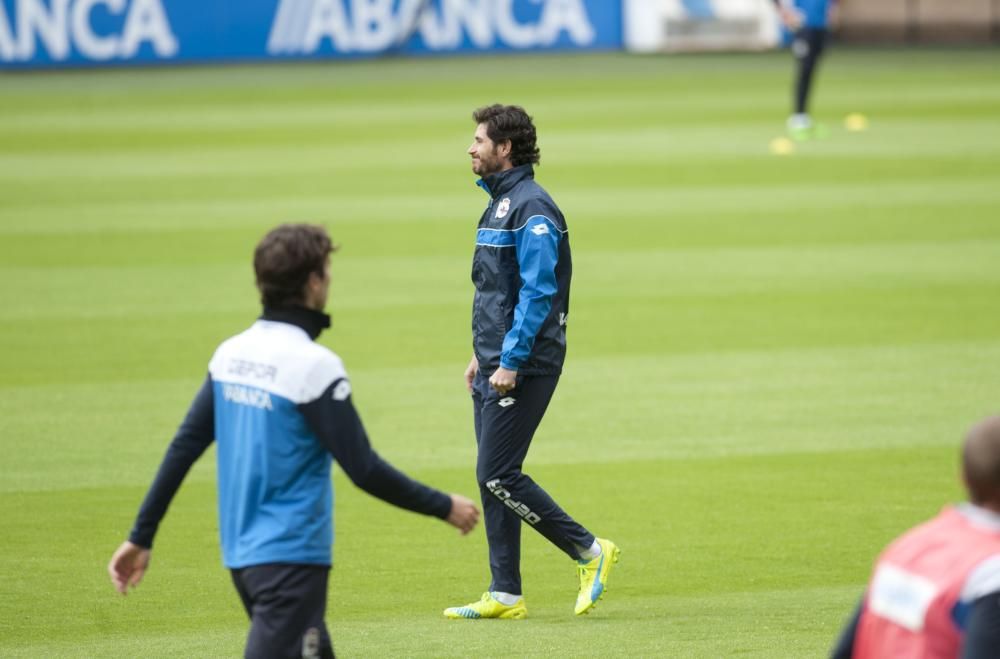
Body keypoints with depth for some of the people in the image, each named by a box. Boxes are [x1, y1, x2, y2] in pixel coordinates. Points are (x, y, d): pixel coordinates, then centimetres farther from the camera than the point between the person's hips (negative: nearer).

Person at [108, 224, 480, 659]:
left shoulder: (231, 353, 5)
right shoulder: (314, 365, -17)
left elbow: (183, 448, 7)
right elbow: (363, 470, -16)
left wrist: (141, 537, 13)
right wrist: (444, 507, -5)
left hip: (240, 553, 8)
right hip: (291, 558, -8)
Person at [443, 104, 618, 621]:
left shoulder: (531, 208, -15)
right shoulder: (499, 203, 16)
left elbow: (538, 293, -21)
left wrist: (510, 362, -23)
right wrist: (481, 355, 21)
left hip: (524, 365, -10)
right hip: (496, 363, 10)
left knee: (498, 475, -11)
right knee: (492, 478, 8)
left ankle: (588, 551, 0)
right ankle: (505, 595, 11)